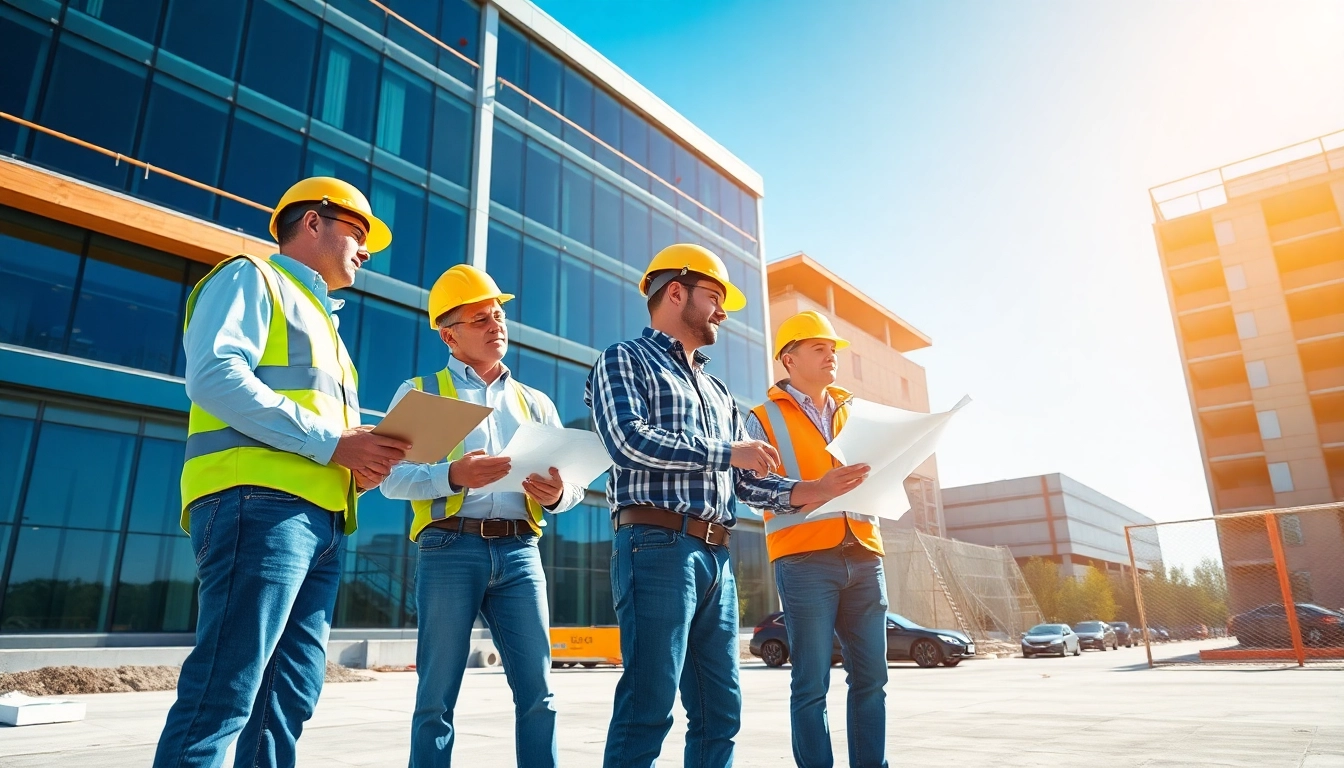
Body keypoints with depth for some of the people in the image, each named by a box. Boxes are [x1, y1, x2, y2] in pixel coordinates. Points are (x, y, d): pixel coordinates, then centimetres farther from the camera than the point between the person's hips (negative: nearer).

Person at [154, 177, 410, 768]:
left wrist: (361, 465, 6)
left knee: (290, 696, 6)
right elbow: (213, 374, -12)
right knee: (225, 692, -13)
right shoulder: (252, 278, 7)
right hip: (259, 500, -9)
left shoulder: (321, 320, 32)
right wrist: (329, 441, -15)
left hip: (322, 519, 9)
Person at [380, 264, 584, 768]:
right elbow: (393, 478, -2)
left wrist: (557, 494, -11)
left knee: (537, 690, 2)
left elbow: (575, 483, 13)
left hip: (519, 551, 3)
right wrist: (452, 476, -20)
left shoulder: (535, 402, 19)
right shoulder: (420, 393, 10)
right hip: (450, 547, -2)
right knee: (438, 695, 4)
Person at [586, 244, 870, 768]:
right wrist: (726, 451, -8)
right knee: (648, 706, -7)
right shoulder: (624, 361, 3)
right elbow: (629, 440, -16)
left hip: (716, 556, 8)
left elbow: (745, 483, 20)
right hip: (658, 547, -8)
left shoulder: (718, 393, 26)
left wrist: (807, 492, 3)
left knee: (720, 710, 10)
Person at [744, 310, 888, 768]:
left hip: (863, 555, 5)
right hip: (805, 558, -4)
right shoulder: (764, 419, 5)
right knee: (812, 683, -1)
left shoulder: (854, 413, 20)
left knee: (871, 674, 7)